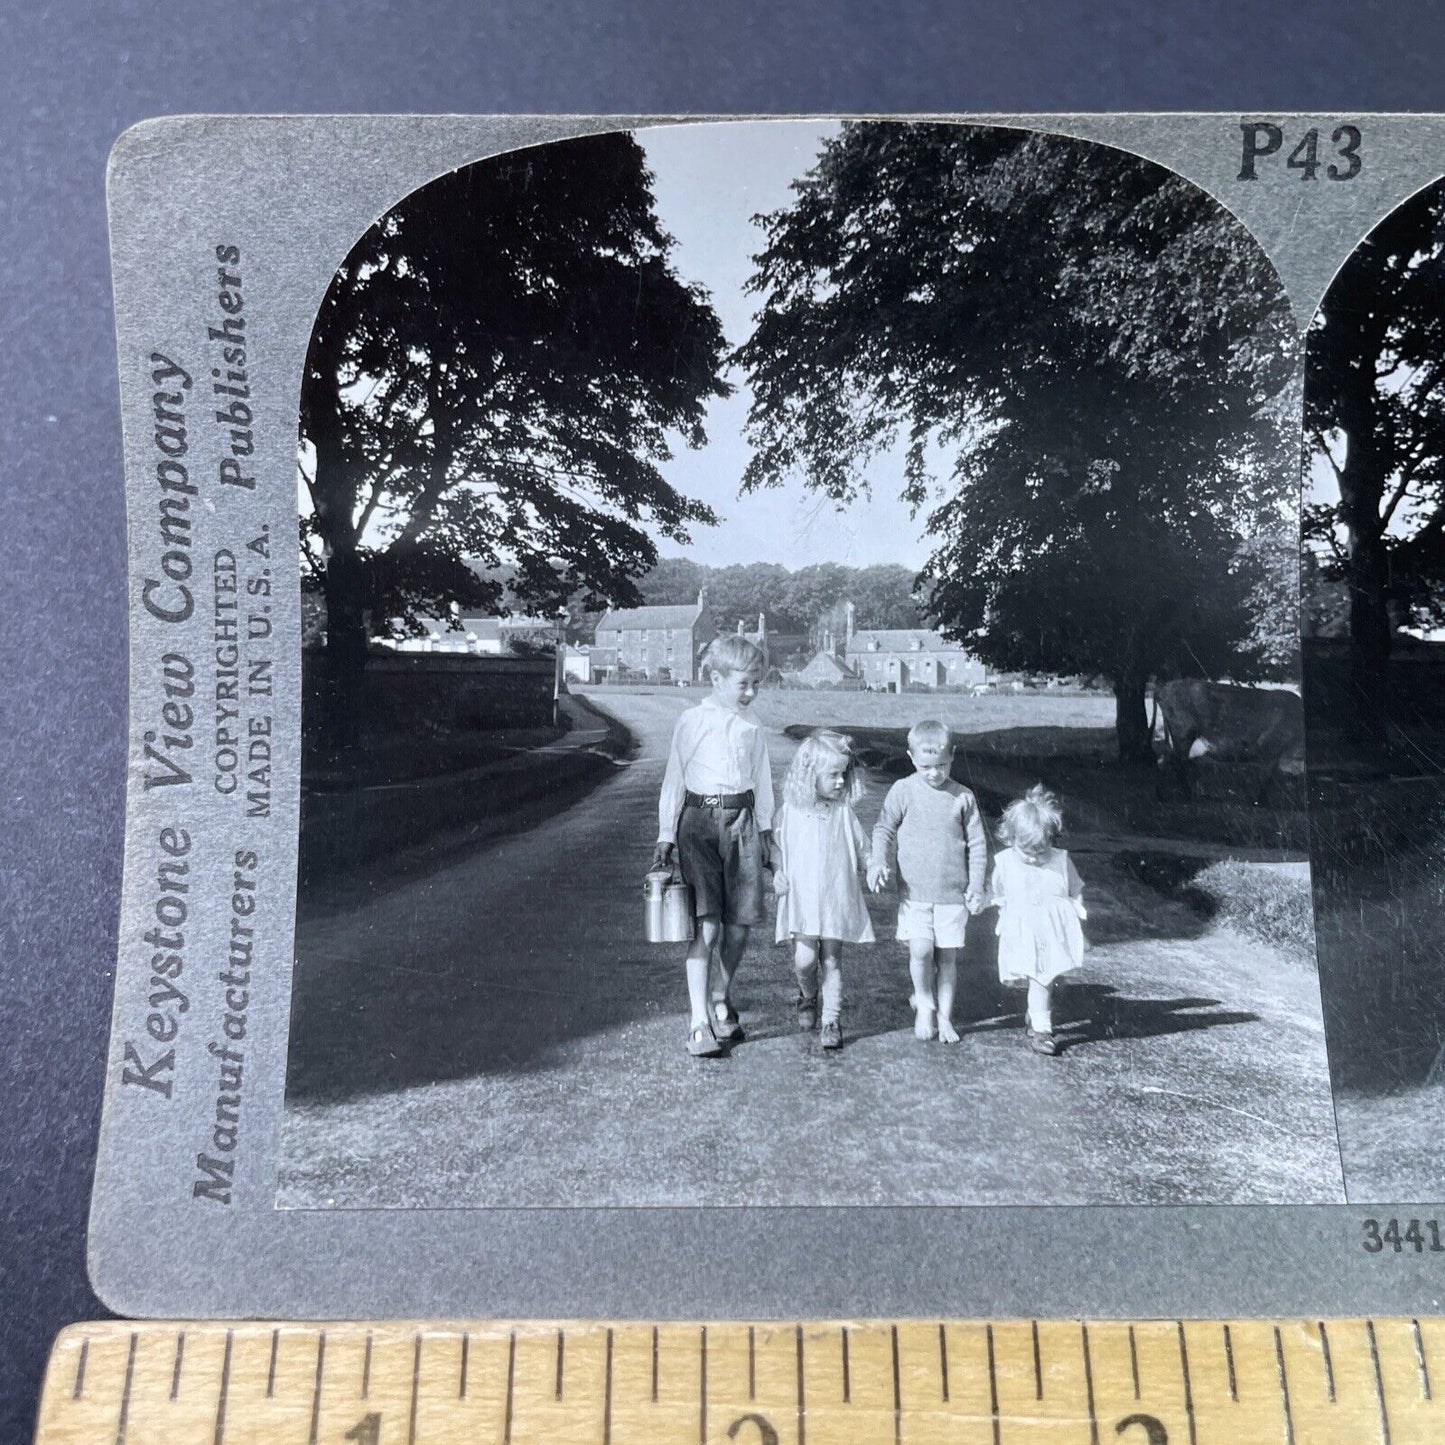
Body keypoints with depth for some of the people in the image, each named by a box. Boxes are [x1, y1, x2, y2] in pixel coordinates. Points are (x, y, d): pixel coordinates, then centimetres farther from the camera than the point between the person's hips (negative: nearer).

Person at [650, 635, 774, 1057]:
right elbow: (674, 780, 2)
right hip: (700, 820, -3)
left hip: (742, 823, 4)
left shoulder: (752, 729, 9)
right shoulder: (691, 722, -1)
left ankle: (721, 1002, 27)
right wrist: (666, 835, 0)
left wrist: (766, 831, 18)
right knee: (706, 923, -10)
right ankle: (699, 1023, -4)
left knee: (740, 923, 4)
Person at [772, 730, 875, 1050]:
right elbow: (775, 847, 9)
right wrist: (776, 874, -5)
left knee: (832, 960, 5)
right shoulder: (789, 812, -1)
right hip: (801, 899, -1)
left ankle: (831, 1020, 17)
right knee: (804, 959, -8)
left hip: (837, 899, 1)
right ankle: (808, 996, 24)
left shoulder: (844, 812, 1)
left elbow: (862, 848, 9)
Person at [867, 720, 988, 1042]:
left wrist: (976, 885, 3)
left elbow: (977, 843, 7)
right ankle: (924, 1003, 18)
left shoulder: (963, 797, 2)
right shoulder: (903, 791, -2)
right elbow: (884, 829, 2)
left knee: (947, 955, 6)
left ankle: (944, 1016, 25)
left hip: (953, 892, 1)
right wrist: (879, 861, -15)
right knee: (920, 951, -11)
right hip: (914, 891, -1)